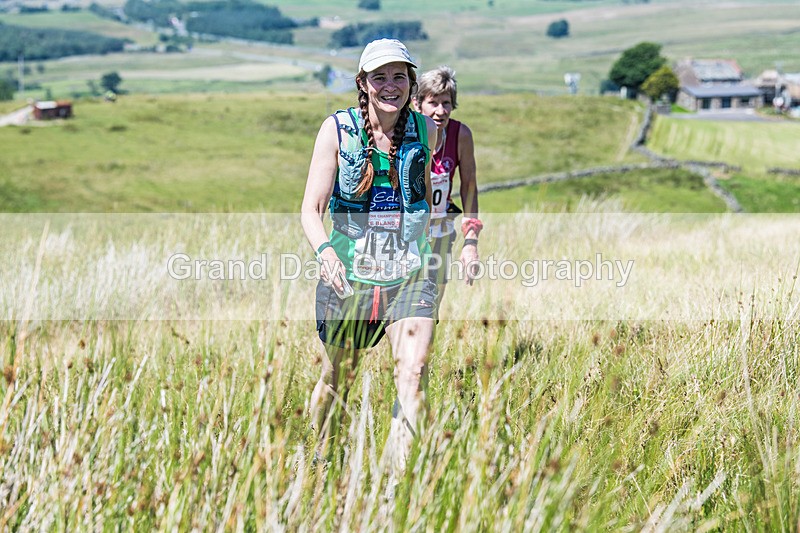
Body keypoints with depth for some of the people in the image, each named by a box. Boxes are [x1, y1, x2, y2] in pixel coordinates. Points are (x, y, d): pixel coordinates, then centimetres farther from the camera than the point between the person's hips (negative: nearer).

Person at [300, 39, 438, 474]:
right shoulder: (336, 129, -6)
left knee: (413, 371, -18)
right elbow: (311, 209, -8)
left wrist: (431, 242, 26)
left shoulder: (424, 129, 2)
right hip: (349, 274, -1)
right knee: (336, 380, 13)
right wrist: (324, 251, -27)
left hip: (409, 274, 1)